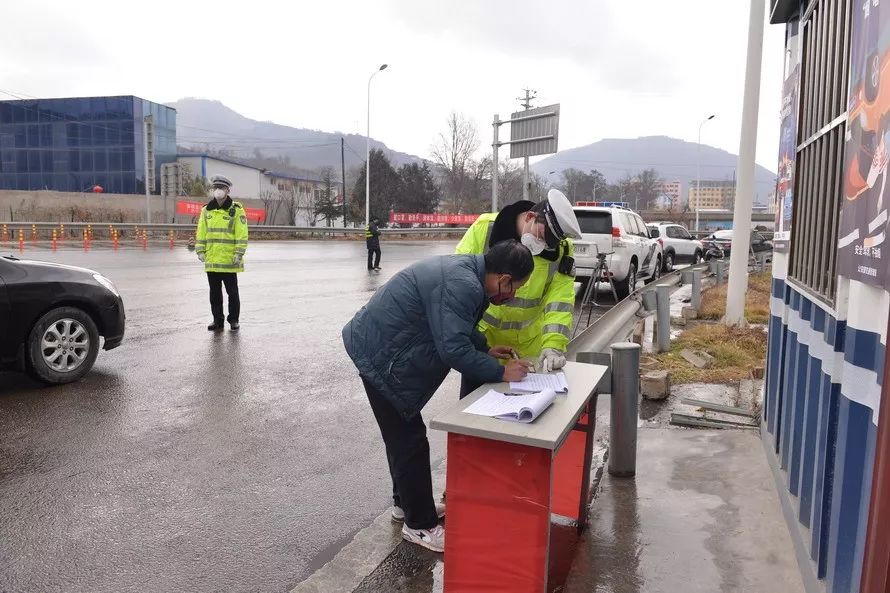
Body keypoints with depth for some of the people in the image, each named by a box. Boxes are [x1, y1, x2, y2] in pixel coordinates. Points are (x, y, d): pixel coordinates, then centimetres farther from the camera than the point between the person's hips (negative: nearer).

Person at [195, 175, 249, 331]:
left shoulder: (236, 210, -4)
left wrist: (239, 253, -14)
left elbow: (242, 234, -8)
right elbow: (201, 232, 12)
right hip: (211, 259, 5)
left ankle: (234, 320, 16)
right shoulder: (206, 210, 10)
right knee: (214, 292, 11)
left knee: (232, 291, 5)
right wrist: (200, 251, 4)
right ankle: (217, 320, 21)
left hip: (229, 260, -4)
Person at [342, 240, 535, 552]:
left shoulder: (465, 269, 4)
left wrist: (485, 349, 12)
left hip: (376, 343, 11)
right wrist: (501, 372, -19)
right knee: (409, 439, 0)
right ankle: (420, 525, 15)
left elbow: (455, 324, 18)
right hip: (381, 357, -11)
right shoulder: (462, 286, -28)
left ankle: (406, 502, 39)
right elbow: (454, 349, -29)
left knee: (403, 433, 22)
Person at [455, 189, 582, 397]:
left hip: (530, 347, 1)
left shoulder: (561, 249, -10)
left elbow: (560, 300, -14)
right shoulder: (485, 228, -14)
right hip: (483, 336, -1)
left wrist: (553, 345, -26)